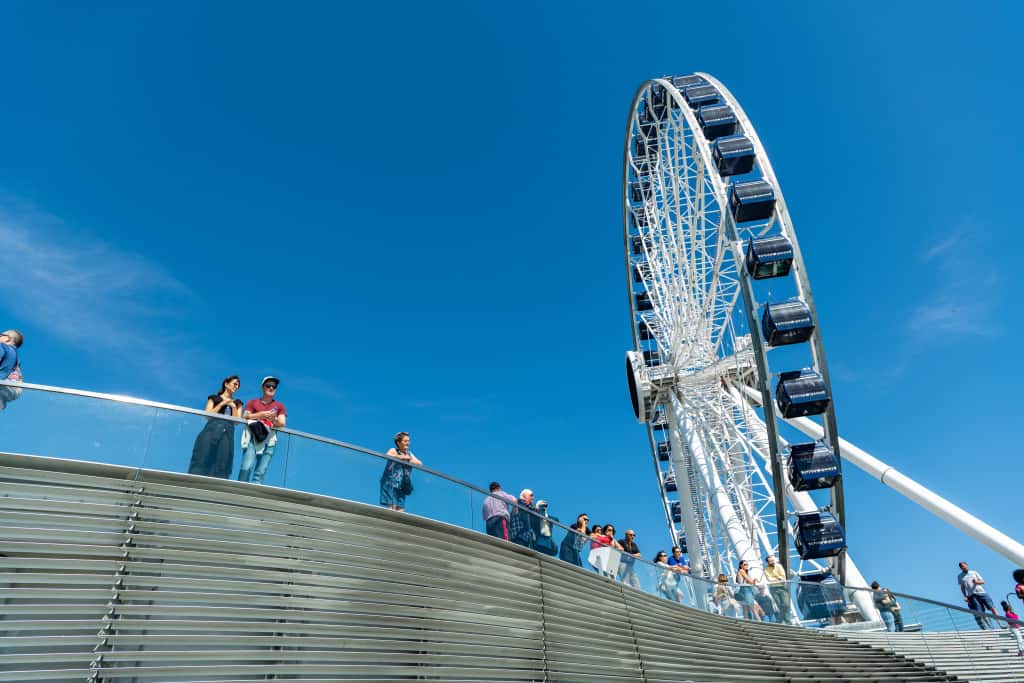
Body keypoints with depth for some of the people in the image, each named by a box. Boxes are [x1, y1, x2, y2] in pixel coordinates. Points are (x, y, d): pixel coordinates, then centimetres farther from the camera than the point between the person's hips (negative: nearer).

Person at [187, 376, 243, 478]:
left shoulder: (237, 403, 23)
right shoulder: (214, 398, 17)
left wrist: (234, 407, 1)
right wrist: (222, 403, 0)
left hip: (227, 434, 2)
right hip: (212, 430, -2)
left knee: (221, 465, -8)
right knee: (203, 460, -13)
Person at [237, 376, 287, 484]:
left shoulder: (280, 406, 21)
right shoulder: (253, 402, 20)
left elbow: (282, 423, 8)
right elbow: (244, 416, 5)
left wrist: (274, 420, -14)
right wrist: (261, 415, -7)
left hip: (269, 440, 1)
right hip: (253, 436, -1)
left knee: (260, 472, -10)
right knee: (246, 467, -18)